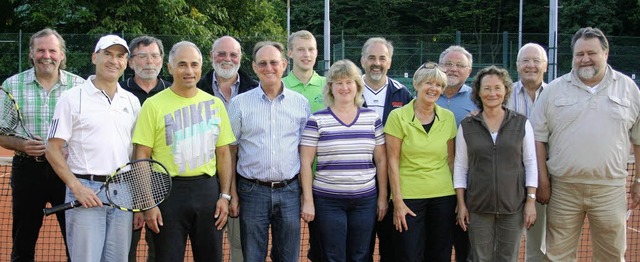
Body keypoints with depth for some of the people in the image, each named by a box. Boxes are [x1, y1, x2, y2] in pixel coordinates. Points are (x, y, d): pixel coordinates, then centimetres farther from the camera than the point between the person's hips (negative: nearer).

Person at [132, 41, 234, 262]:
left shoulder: (215, 104, 9)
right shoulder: (154, 105, -3)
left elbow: (223, 153, 11)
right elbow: (142, 157, -4)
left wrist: (225, 195, 4)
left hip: (208, 189, 3)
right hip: (168, 191, -3)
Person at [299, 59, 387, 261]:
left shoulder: (372, 118, 6)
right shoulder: (317, 120, -3)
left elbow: (381, 160, 9)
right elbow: (305, 163, -3)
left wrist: (383, 196, 6)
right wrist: (307, 200, -7)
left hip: (365, 200, 3)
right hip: (328, 201, -2)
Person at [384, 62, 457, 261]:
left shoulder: (448, 117, 6)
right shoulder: (398, 116, -5)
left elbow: (450, 159, 12)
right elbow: (392, 161, -5)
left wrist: (458, 195, 8)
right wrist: (397, 201, -9)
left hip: (444, 197, 4)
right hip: (409, 197, -3)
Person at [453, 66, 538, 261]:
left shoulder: (522, 124, 2)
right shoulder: (467, 126, 3)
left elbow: (530, 164, 4)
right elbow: (460, 167, 5)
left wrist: (531, 200, -2)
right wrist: (461, 204, 0)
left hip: (513, 207, 0)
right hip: (478, 208, 0)